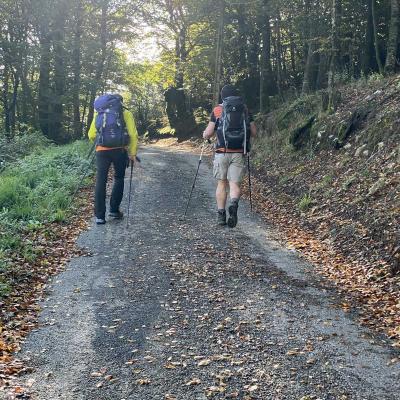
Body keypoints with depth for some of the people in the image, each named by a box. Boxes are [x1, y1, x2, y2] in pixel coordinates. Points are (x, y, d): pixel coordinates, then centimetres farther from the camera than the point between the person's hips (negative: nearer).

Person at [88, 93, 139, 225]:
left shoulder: (98, 113, 17)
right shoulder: (125, 113, 9)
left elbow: (91, 135, 11)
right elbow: (133, 135, -1)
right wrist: (132, 154, 3)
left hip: (101, 150, 2)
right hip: (119, 150, -2)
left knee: (101, 181, 5)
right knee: (119, 179, 16)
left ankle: (99, 216, 2)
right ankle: (114, 210, 14)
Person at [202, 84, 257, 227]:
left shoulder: (217, 110, 3)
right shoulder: (245, 110, 9)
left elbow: (208, 134, 0)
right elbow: (254, 132, 10)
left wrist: (205, 134, 23)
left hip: (222, 152, -1)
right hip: (239, 153, 1)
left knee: (221, 183, 12)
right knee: (235, 184, 0)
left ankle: (221, 214, 9)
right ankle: (234, 204, -29)